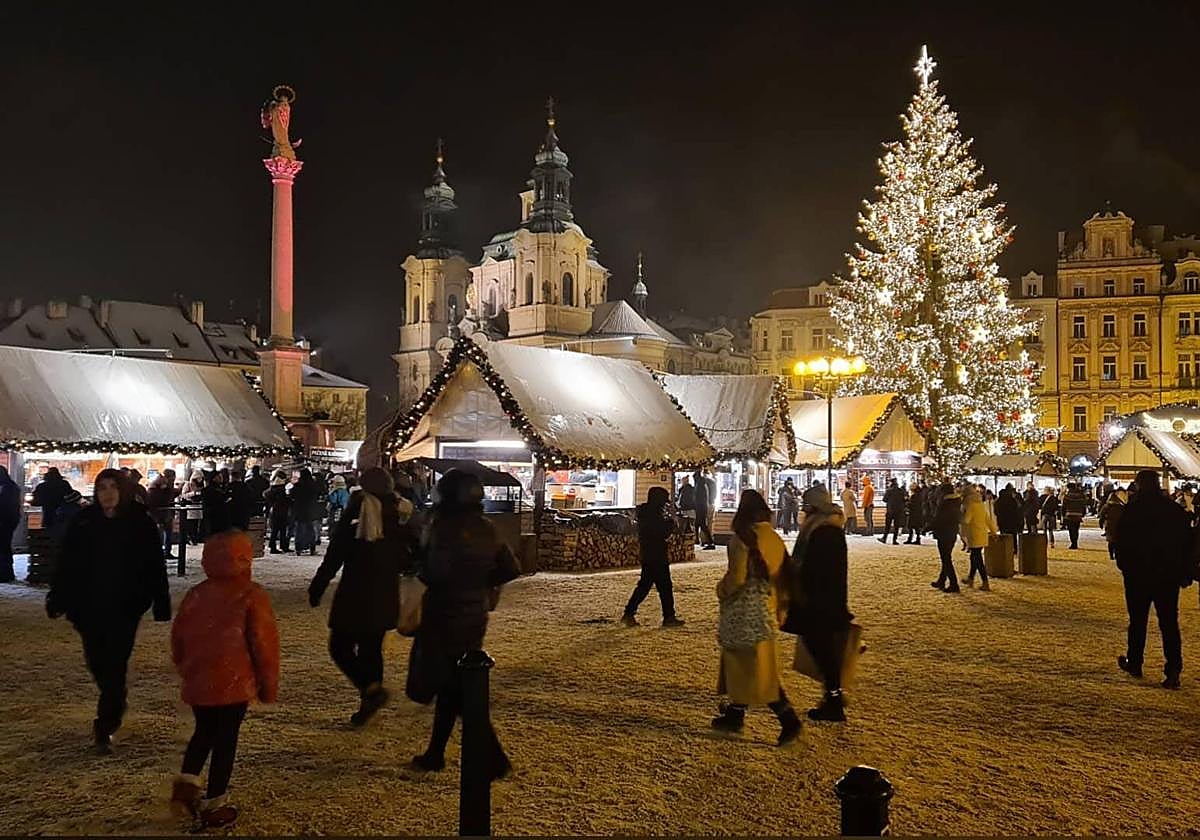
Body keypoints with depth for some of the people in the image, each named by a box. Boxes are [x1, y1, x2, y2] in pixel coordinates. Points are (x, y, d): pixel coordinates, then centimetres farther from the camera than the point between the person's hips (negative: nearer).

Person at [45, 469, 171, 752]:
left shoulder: (140, 523, -7)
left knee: (115, 666, -2)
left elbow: (155, 567, -6)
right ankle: (113, 708, 43)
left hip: (125, 608, -3)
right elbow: (66, 563, 2)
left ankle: (105, 728, 7)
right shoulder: (84, 521, -2)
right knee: (96, 660, 15)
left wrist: (162, 604, -8)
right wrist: (56, 598, 0)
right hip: (88, 606, 3)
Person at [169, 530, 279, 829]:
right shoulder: (252, 597, -11)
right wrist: (269, 685, 2)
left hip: (197, 683, 5)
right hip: (234, 684, -4)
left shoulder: (195, 595, 3)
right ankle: (214, 805, 13)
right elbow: (264, 644, -10)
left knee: (204, 732, 24)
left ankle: (186, 784, 9)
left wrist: (186, 670, 28)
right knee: (225, 741, 6)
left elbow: (178, 638, 12)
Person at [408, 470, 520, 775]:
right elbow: (510, 569, 5)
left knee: (456, 689, -1)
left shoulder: (444, 528, -16)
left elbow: (436, 572, -25)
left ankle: (495, 758, -5)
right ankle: (435, 754, 29)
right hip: (476, 616, 7)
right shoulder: (486, 529, 4)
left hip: (445, 616, -7)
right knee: (452, 684, 18)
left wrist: (422, 569, -5)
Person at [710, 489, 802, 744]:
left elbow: (737, 577, -19)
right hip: (768, 607, 8)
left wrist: (722, 590, 1)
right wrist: (780, 605, 20)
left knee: (757, 668, -2)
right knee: (743, 663, 19)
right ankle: (735, 715, 30)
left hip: (746, 610, -8)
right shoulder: (774, 539, 6)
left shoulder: (742, 539, -16)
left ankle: (788, 719, -7)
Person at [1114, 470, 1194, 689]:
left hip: (1139, 574, -2)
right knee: (1169, 622, 3)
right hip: (1169, 576, 2)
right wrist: (1185, 573, 11)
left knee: (1138, 621, 11)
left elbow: (1122, 542, -9)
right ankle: (1173, 669, -7)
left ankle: (1134, 663, 23)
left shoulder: (1132, 509, -8)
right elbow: (1187, 543, 5)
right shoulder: (1175, 510, 2)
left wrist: (1124, 565, 4)